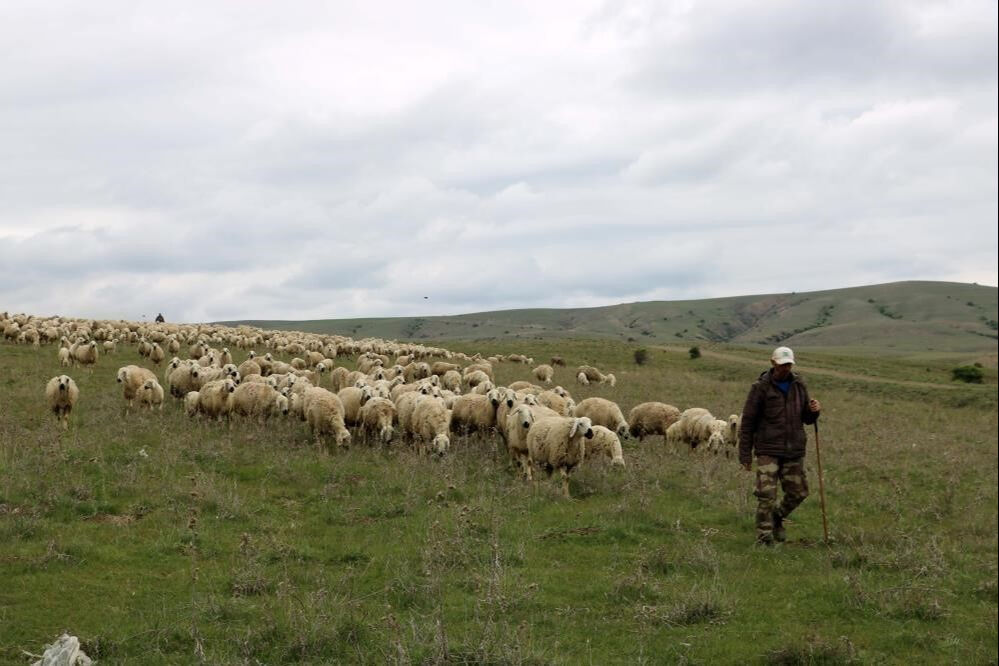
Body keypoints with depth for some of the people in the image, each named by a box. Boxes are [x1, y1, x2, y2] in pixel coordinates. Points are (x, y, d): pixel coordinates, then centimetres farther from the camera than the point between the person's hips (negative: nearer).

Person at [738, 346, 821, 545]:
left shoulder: (799, 385, 9)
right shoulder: (761, 387, -5)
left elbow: (806, 418, 17)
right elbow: (747, 422, -3)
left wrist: (814, 411, -8)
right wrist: (745, 455, -5)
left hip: (794, 451, 5)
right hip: (768, 451, -5)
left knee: (798, 492, 9)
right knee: (767, 495, -10)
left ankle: (777, 517, 36)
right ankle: (764, 539, -3)